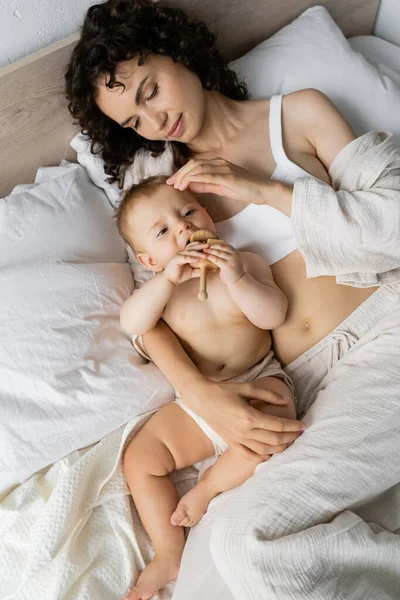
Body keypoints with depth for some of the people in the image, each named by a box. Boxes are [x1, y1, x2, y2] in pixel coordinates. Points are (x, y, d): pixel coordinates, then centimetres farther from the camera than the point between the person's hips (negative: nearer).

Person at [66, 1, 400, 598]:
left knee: (247, 535, -25)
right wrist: (198, 391, -11)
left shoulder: (299, 112, 11)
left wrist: (261, 189, -5)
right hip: (309, 383, 3)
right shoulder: (175, 185, 19)